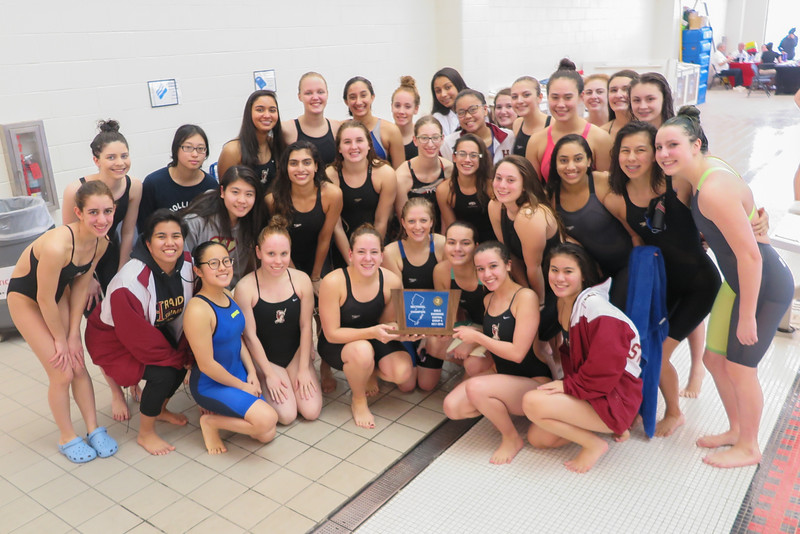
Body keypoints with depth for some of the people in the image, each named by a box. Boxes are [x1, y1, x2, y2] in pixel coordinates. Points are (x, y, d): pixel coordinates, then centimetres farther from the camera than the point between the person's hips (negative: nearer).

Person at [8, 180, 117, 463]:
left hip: (59, 292, 6)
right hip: (25, 297, -5)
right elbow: (44, 299, -27)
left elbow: (80, 286, -5)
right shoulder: (57, 246, -39)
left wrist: (73, 334, -6)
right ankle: (67, 437, 16)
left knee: (78, 365, 6)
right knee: (61, 373, -4)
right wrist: (60, 338, -13)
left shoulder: (100, 243, -17)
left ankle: (94, 429, 20)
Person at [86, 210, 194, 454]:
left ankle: (160, 409, 22)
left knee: (184, 361, -9)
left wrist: (185, 354, -13)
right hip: (113, 338, -7)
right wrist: (174, 358, -19)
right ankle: (145, 434, 5)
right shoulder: (131, 280, -35)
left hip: (156, 329, 7)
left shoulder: (187, 264, -15)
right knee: (163, 374, -22)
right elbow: (136, 334, -29)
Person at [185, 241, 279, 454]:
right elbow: (206, 365, -22)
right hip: (210, 384, -8)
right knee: (266, 418, -23)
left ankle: (219, 411, 22)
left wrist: (252, 373, 1)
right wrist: (242, 386, -11)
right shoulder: (198, 310, -26)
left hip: (238, 373, 8)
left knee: (267, 435, 4)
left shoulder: (228, 296, 0)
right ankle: (211, 421, 0)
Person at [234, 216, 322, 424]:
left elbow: (305, 326, -5)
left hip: (296, 353, 3)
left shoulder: (301, 280, -12)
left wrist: (303, 369, -5)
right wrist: (269, 374, -9)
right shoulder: (245, 287, -20)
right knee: (287, 415, -14)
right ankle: (264, 384, 16)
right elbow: (250, 335, -13)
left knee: (311, 411, -9)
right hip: (264, 357, -2)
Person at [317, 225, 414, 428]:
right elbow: (332, 334, -22)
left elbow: (388, 323, -1)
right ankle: (358, 401, -4)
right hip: (336, 345, -3)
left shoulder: (392, 281, -15)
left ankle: (370, 373, 15)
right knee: (362, 351, -38)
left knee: (402, 372, -23)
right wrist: (372, 332, -36)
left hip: (373, 340, 4)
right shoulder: (333, 282, -26)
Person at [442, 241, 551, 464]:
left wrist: (476, 336, -15)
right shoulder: (488, 299, 7)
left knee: (476, 387, -32)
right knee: (452, 407, -15)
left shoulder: (525, 297, -17)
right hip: (504, 378, 7)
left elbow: (517, 353, -21)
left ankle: (512, 438, -5)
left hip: (535, 383, -7)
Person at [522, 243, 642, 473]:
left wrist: (568, 386, -17)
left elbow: (606, 367, -25)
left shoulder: (593, 305, -22)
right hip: (585, 390, 9)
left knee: (532, 402, -24)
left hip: (615, 396, -9)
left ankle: (594, 443, -5)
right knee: (537, 438, 6)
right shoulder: (563, 304, 4)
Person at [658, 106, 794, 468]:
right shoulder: (702, 172, 0)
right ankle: (736, 429, 39)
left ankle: (748, 448, 28)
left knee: (740, 366, 4)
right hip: (738, 281, 9)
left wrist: (747, 316, -22)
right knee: (715, 358, 16)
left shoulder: (714, 190, -29)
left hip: (765, 286, -9)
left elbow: (749, 254, -28)